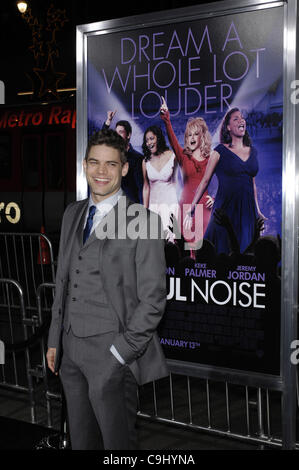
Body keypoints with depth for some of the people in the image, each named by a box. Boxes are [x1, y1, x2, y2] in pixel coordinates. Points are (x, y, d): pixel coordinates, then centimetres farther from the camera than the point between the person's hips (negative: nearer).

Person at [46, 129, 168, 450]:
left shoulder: (143, 220, -10)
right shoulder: (72, 214, 11)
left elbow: (153, 297, -12)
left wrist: (121, 352, -14)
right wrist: (55, 339, 13)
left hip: (111, 354, -6)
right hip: (70, 349, 6)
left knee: (118, 441, 5)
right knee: (81, 439, 17)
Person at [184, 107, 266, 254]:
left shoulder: (253, 151, 12)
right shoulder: (220, 151, -3)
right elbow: (205, 181, 0)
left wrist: (257, 211, 22)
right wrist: (191, 209, -4)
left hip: (247, 209, 5)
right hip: (225, 208, -4)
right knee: (221, 252, -3)